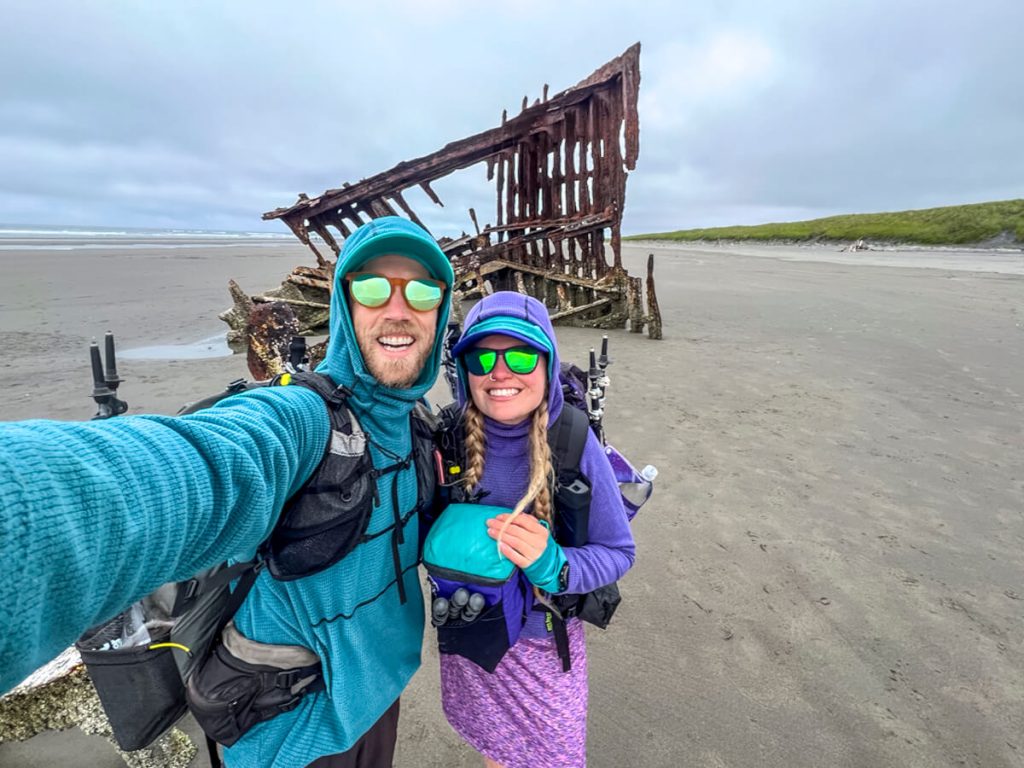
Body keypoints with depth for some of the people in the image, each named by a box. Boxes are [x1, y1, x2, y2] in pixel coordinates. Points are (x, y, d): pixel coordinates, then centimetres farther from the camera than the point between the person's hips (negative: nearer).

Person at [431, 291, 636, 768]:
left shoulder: (575, 445, -25)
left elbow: (618, 553, -15)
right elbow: (430, 531, -1)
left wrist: (553, 565, -31)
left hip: (543, 640, -2)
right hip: (465, 631, 2)